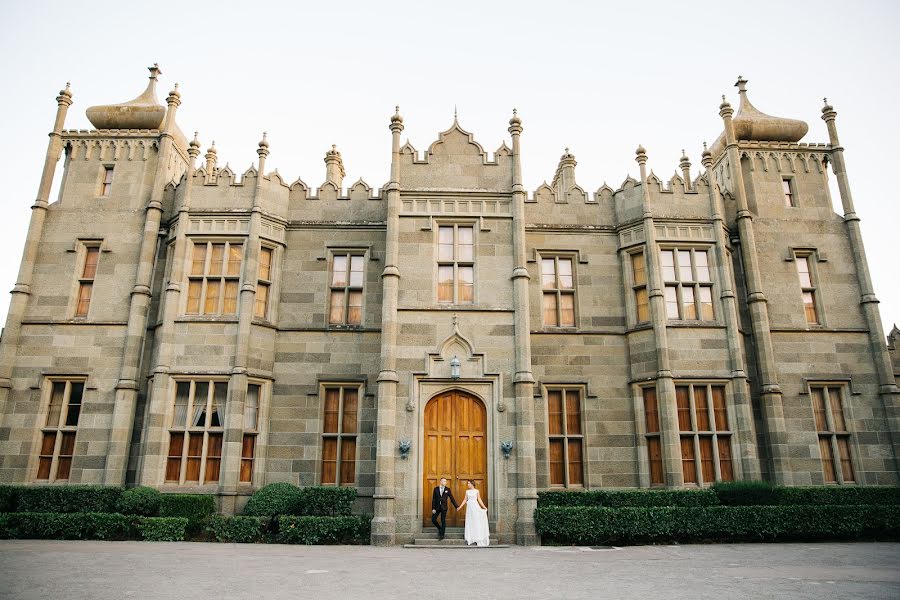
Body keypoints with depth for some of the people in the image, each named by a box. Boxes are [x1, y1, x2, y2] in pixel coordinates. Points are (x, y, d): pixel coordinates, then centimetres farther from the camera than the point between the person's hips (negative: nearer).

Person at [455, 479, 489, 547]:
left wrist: (484, 507, -6)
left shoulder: (476, 491, 1)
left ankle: (477, 539, 2)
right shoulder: (467, 491, 9)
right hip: (469, 507, 3)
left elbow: (479, 500, 2)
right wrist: (460, 507, 5)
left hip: (475, 506, -3)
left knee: (476, 522, -4)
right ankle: (469, 539, 7)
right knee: (469, 522, 3)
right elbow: (465, 500, 10)